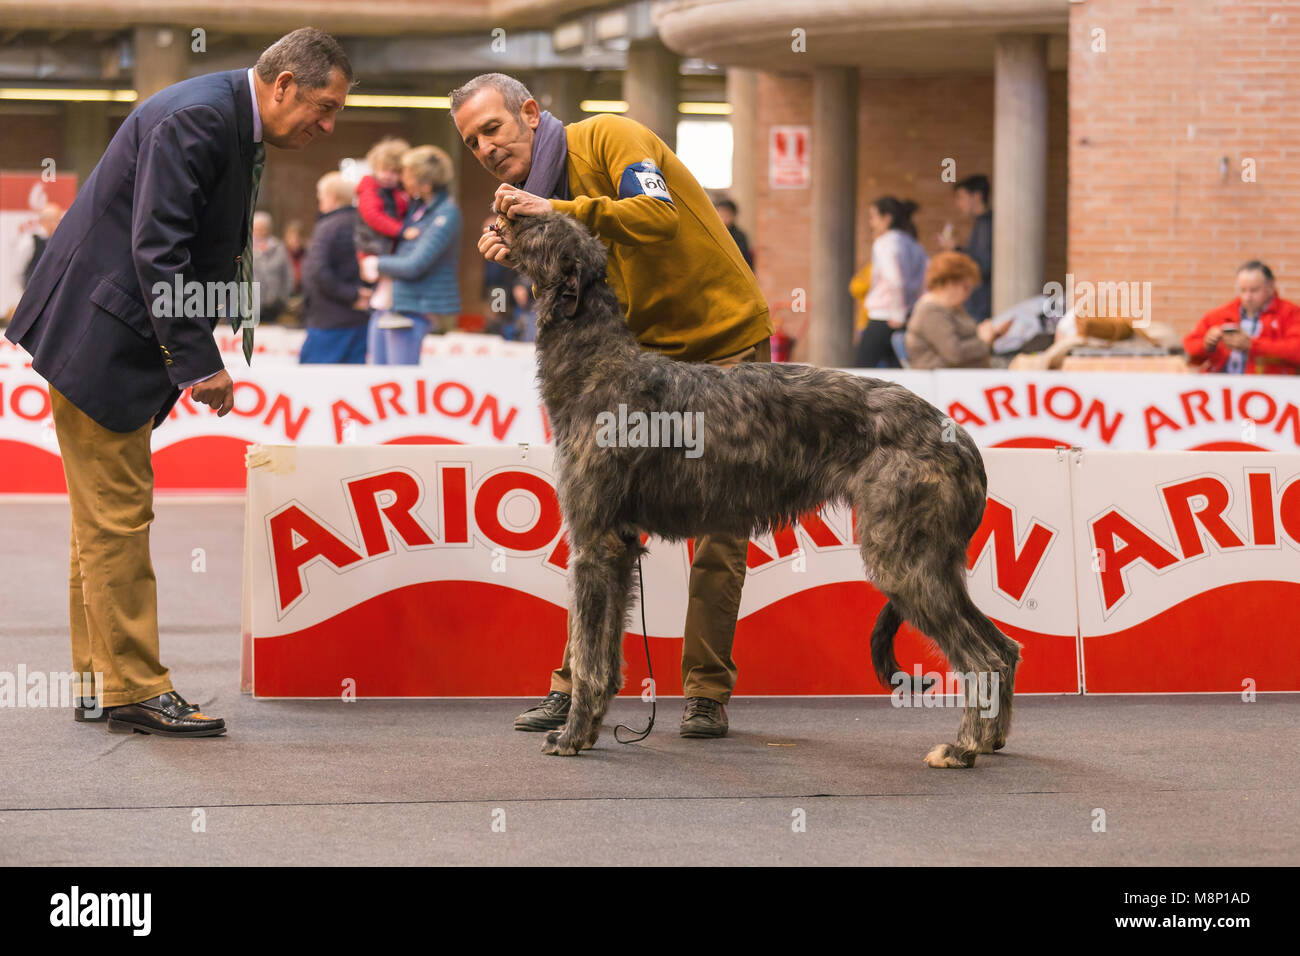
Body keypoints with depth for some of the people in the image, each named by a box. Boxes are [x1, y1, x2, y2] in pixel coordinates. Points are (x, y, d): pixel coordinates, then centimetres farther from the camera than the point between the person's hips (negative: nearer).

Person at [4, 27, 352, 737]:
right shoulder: (196, 118, -20)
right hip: (98, 334, -10)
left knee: (107, 515, 14)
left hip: (115, 340, 11)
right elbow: (156, 250, -26)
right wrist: (201, 362, -24)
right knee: (118, 515, -5)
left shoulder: (233, 123, 12)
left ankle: (101, 680, 20)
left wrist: (196, 354, 10)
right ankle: (134, 689, -1)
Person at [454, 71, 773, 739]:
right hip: (644, 351, 6)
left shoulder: (609, 137, -13)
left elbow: (661, 216, -31)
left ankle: (708, 693, 3)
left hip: (727, 340, -6)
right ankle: (575, 686, 1)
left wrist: (558, 212, -35)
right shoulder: (534, 197, 7)